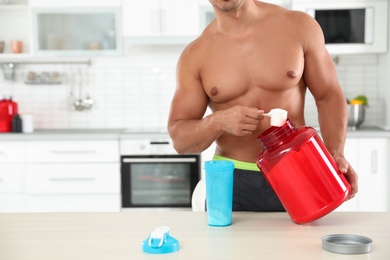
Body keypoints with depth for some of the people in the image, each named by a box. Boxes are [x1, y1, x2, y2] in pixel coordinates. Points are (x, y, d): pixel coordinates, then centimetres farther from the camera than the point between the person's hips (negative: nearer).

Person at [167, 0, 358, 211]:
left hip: (295, 177, 0)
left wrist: (336, 154, -13)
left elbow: (329, 96, 3)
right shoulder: (195, 56, -3)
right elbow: (179, 139, -3)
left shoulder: (299, 26, -4)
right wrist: (219, 121, -23)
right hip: (232, 182, 0)